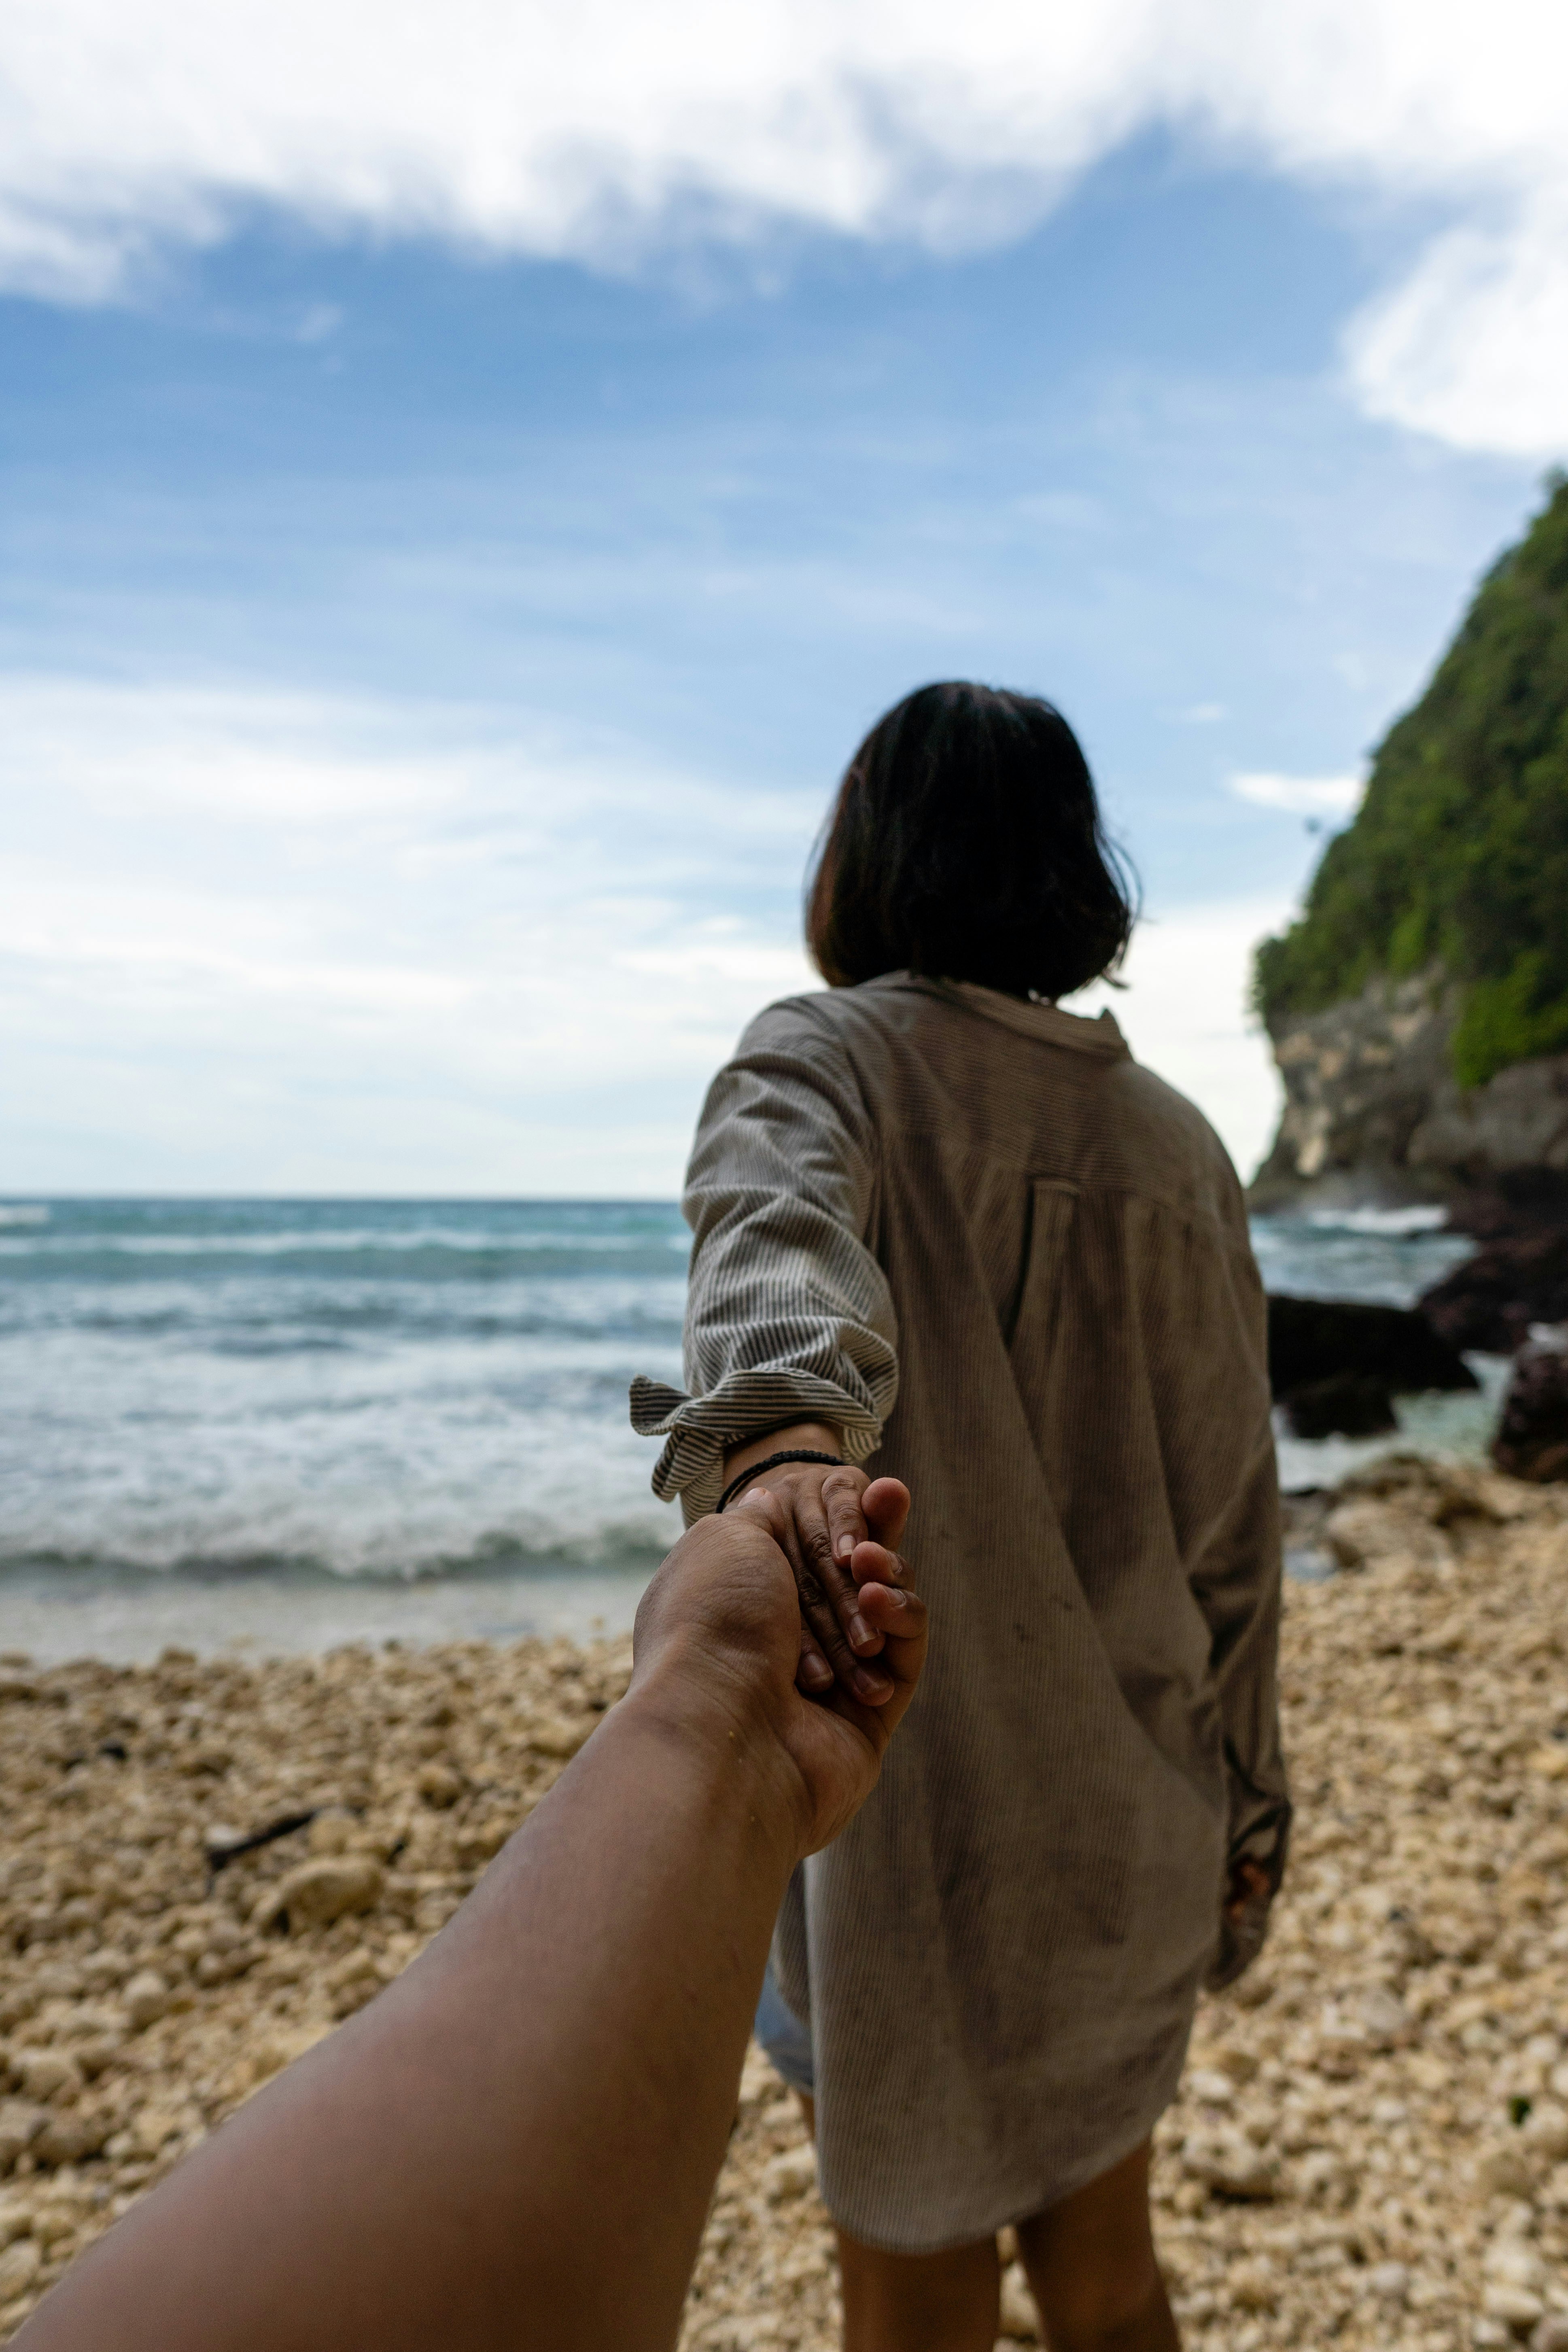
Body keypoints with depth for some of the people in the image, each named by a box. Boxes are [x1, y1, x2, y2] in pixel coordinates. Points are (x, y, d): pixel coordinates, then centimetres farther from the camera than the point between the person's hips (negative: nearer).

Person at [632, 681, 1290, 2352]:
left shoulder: (822, 1056, -10)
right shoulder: (1176, 1143, 3)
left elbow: (780, 1232, -35)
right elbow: (1231, 1520, 5)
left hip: (914, 1815, -5)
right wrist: (1240, 1810, 14)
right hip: (1129, 1817, 6)